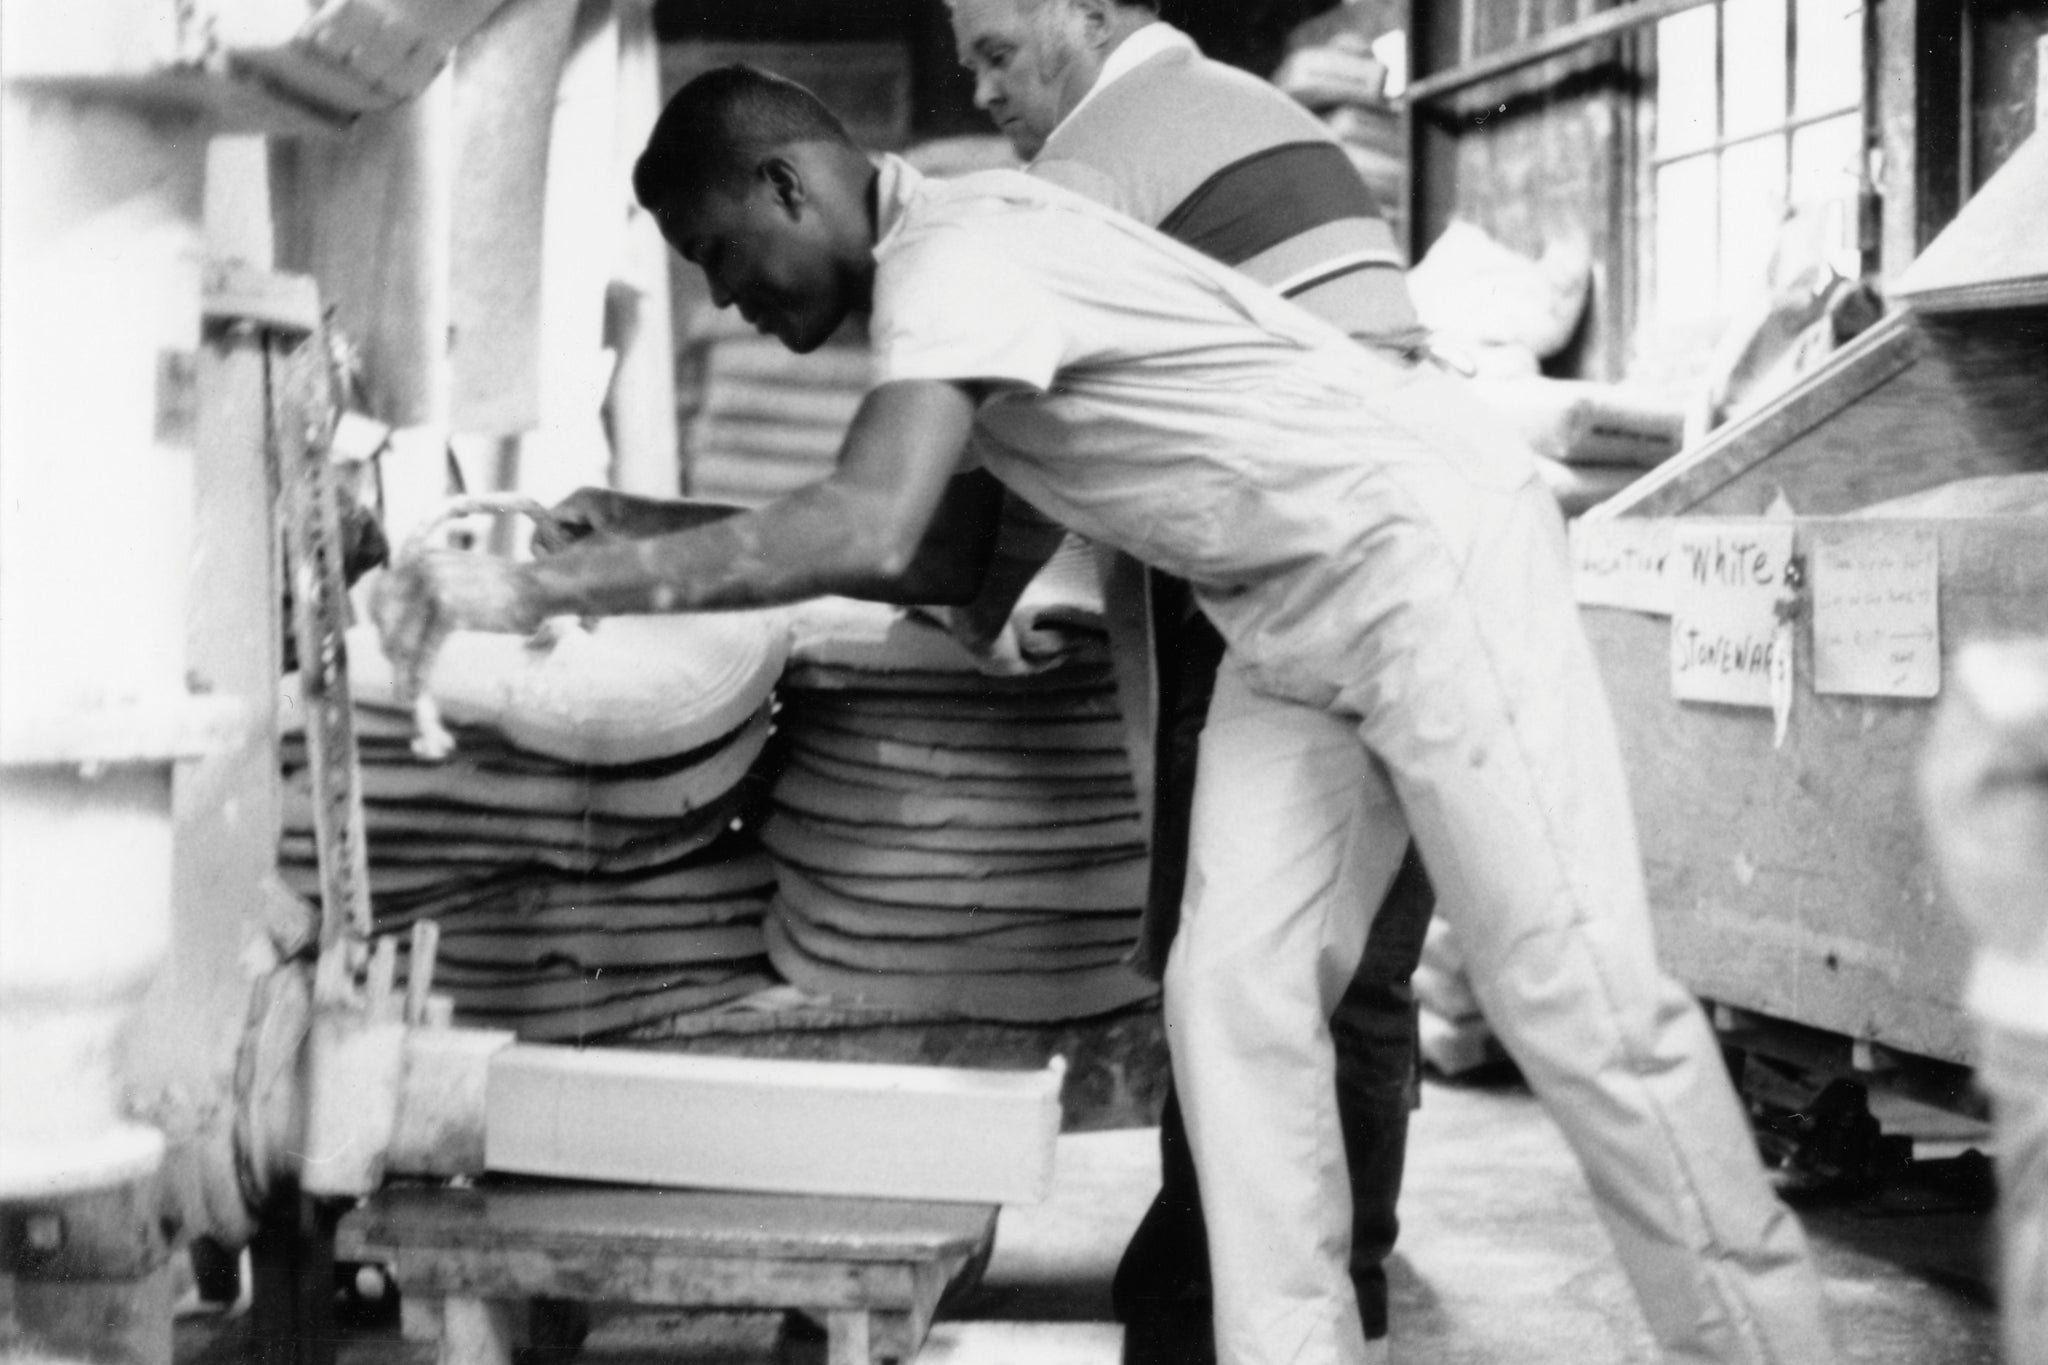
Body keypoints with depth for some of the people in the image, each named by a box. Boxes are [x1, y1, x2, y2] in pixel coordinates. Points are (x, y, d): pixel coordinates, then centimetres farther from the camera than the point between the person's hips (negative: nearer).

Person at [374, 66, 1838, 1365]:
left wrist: (541, 587, -32)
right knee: (1233, 995, -1)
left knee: (1577, 999, -10)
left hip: (1429, 554, -10)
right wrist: (642, 555, 7)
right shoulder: (939, 280, 10)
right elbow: (944, 559, 14)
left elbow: (869, 530, -35)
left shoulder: (960, 249, -20)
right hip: (1290, 620, 10)